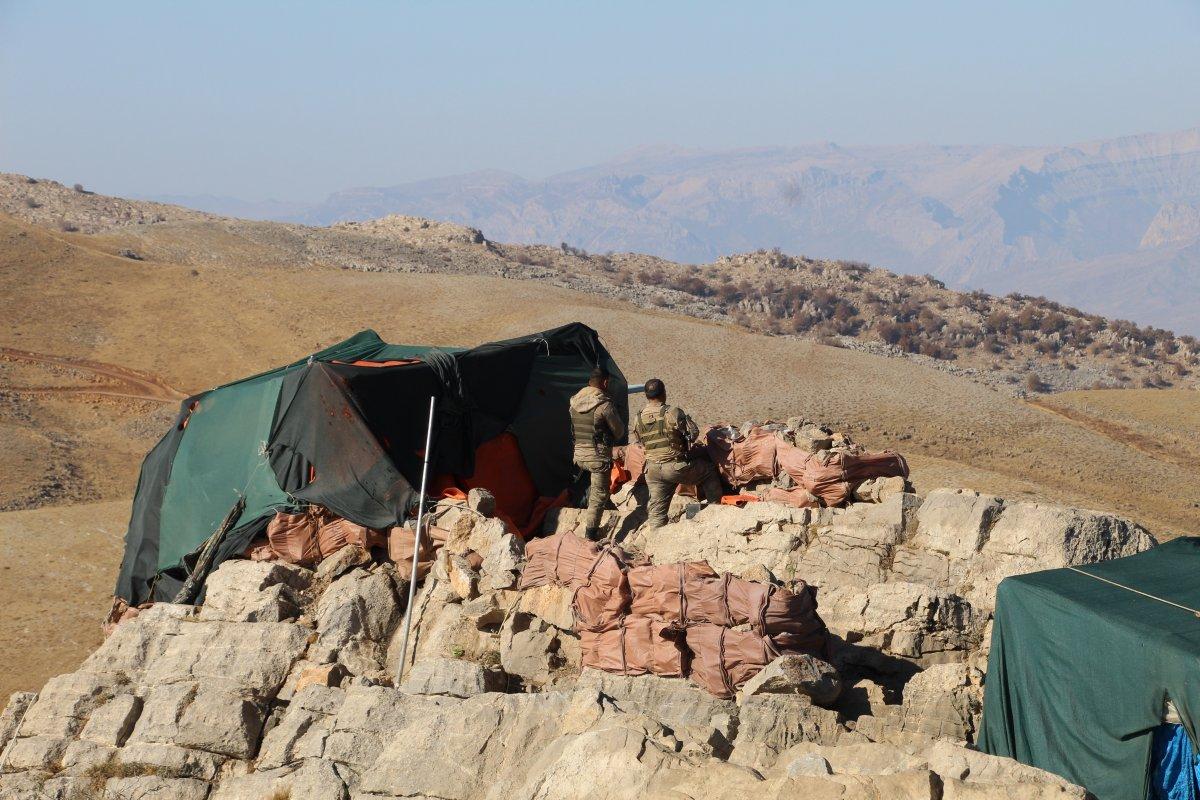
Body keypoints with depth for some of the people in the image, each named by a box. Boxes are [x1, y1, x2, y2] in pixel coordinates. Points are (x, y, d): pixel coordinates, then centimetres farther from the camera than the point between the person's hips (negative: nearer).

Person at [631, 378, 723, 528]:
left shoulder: (638, 419, 0)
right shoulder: (672, 413, -15)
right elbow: (693, 433, -8)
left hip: (652, 469, 4)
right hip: (676, 466, -4)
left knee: (656, 510, 11)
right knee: (709, 470, 18)